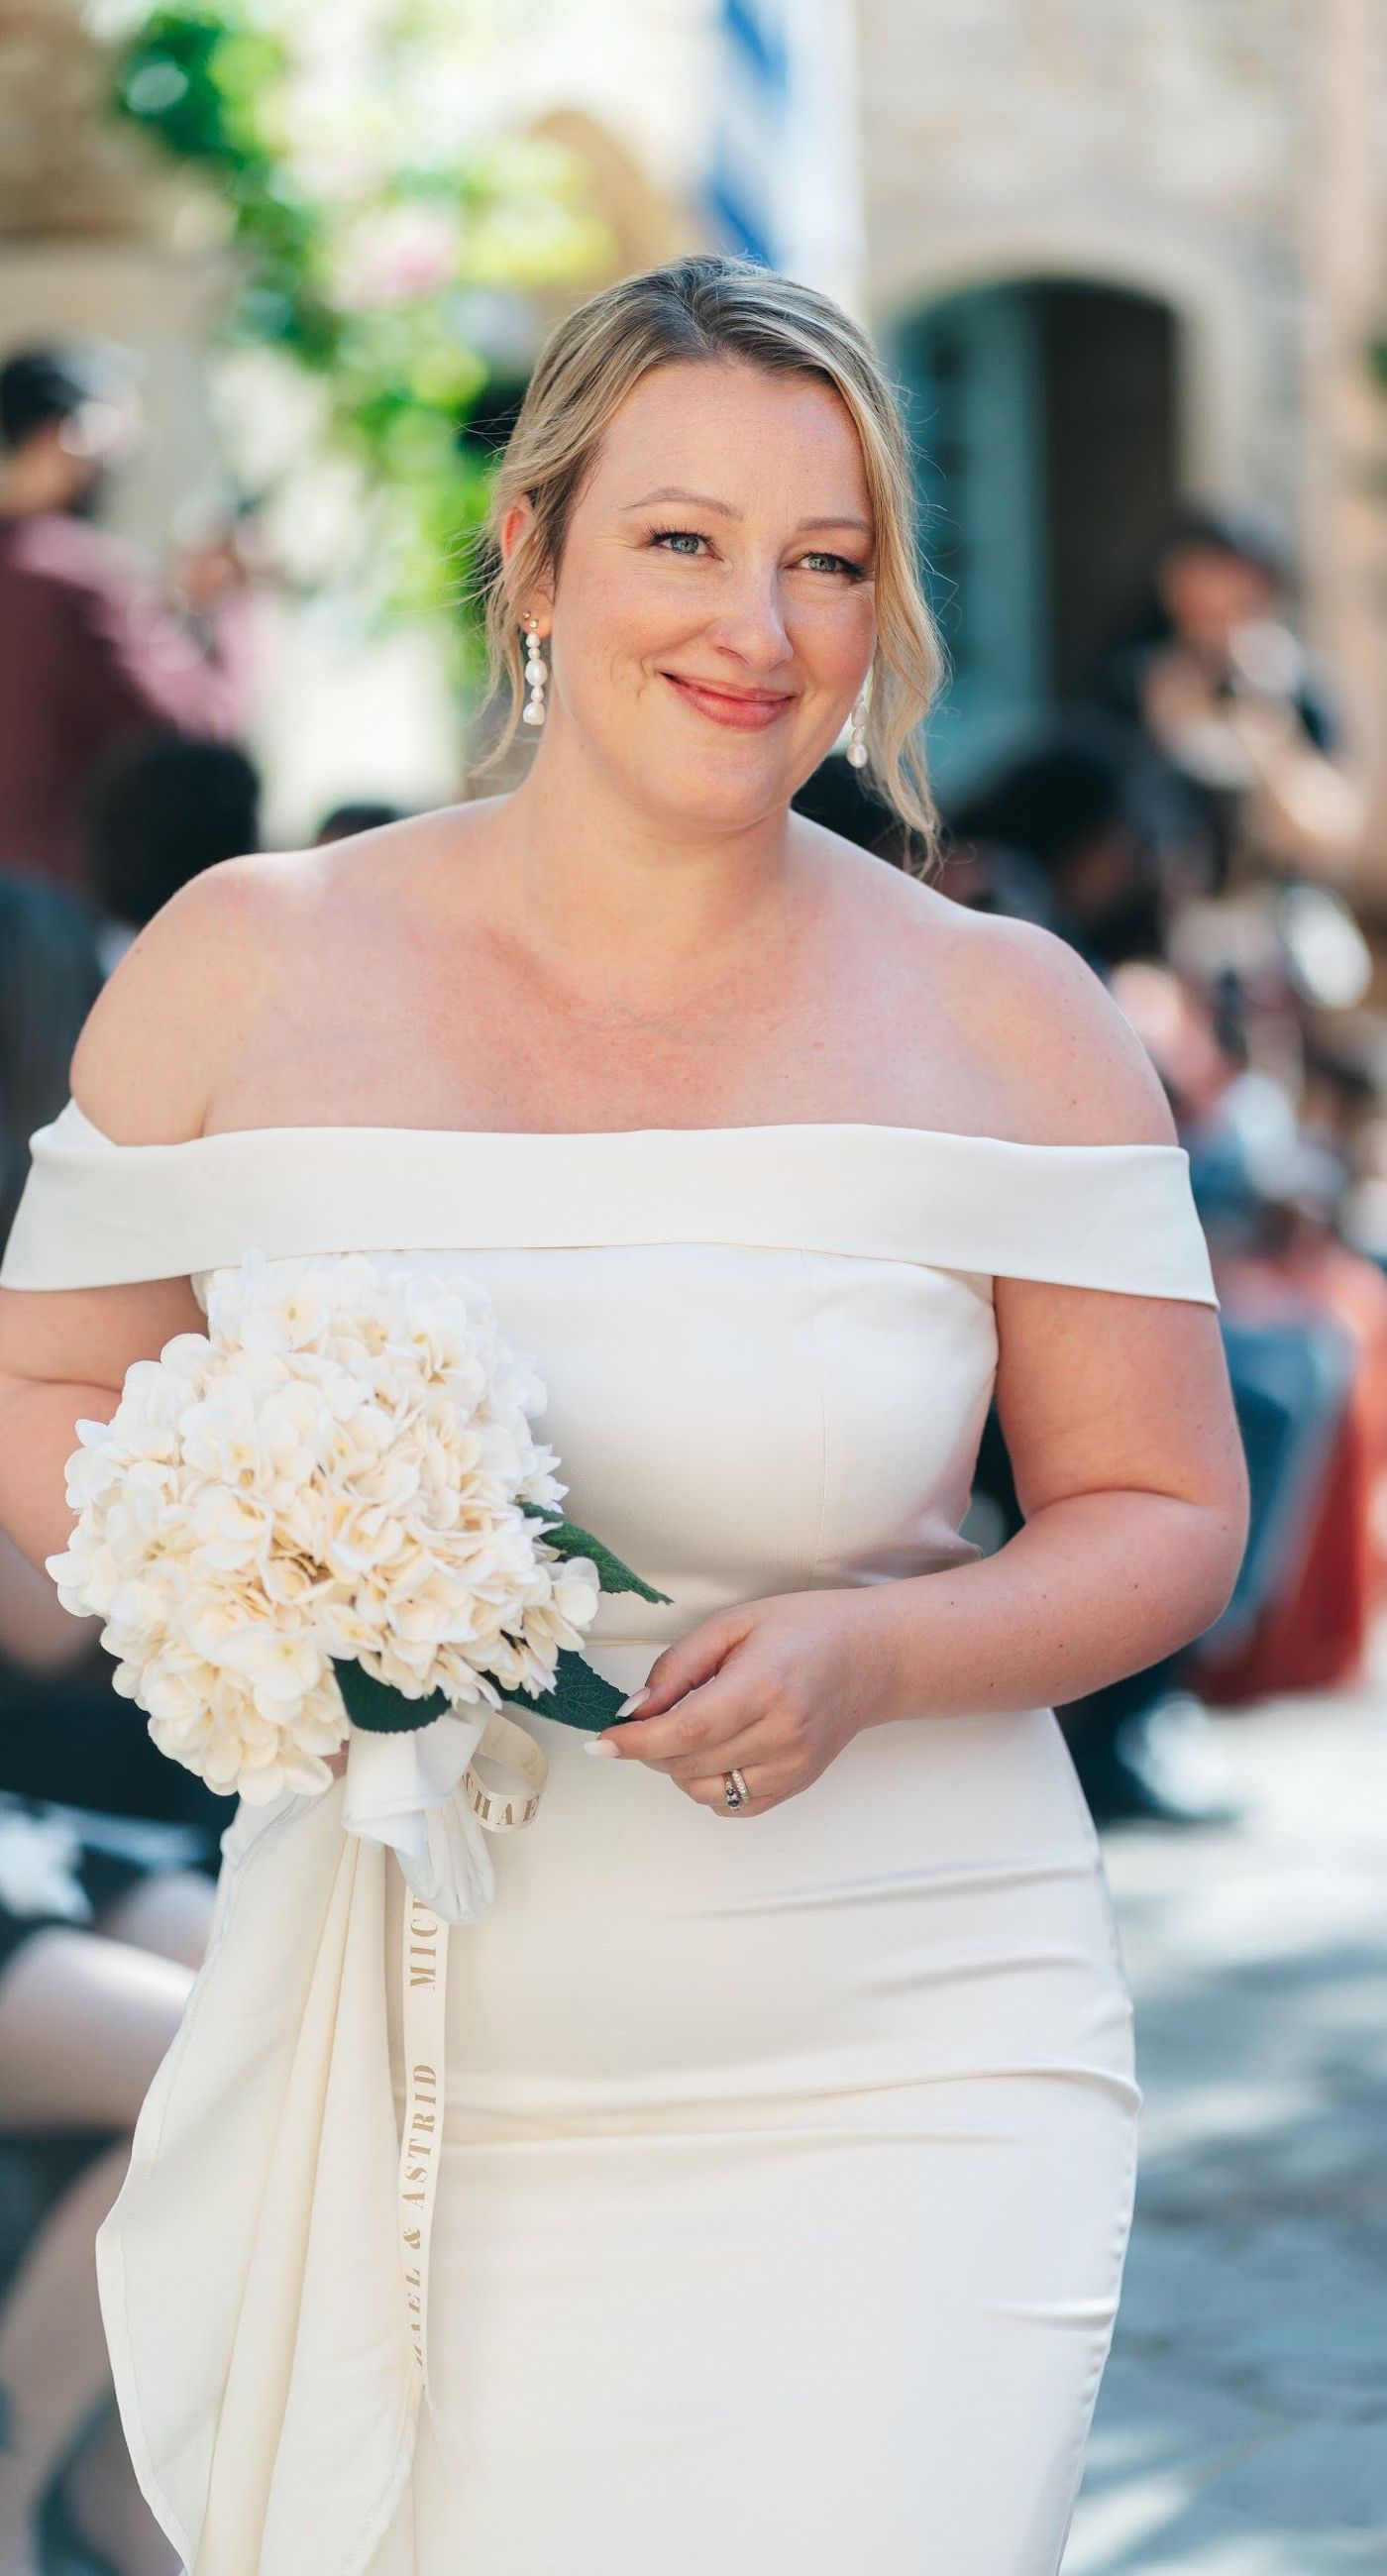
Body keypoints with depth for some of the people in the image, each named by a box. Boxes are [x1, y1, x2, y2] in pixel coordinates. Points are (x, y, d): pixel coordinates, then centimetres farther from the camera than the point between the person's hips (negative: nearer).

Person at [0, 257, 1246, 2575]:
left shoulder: (1002, 1025, 0)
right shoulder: (250, 967, 1)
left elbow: (1164, 1513, 5)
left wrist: (872, 1654, -14)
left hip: (885, 2098, -1)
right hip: (392, 2097, 1)